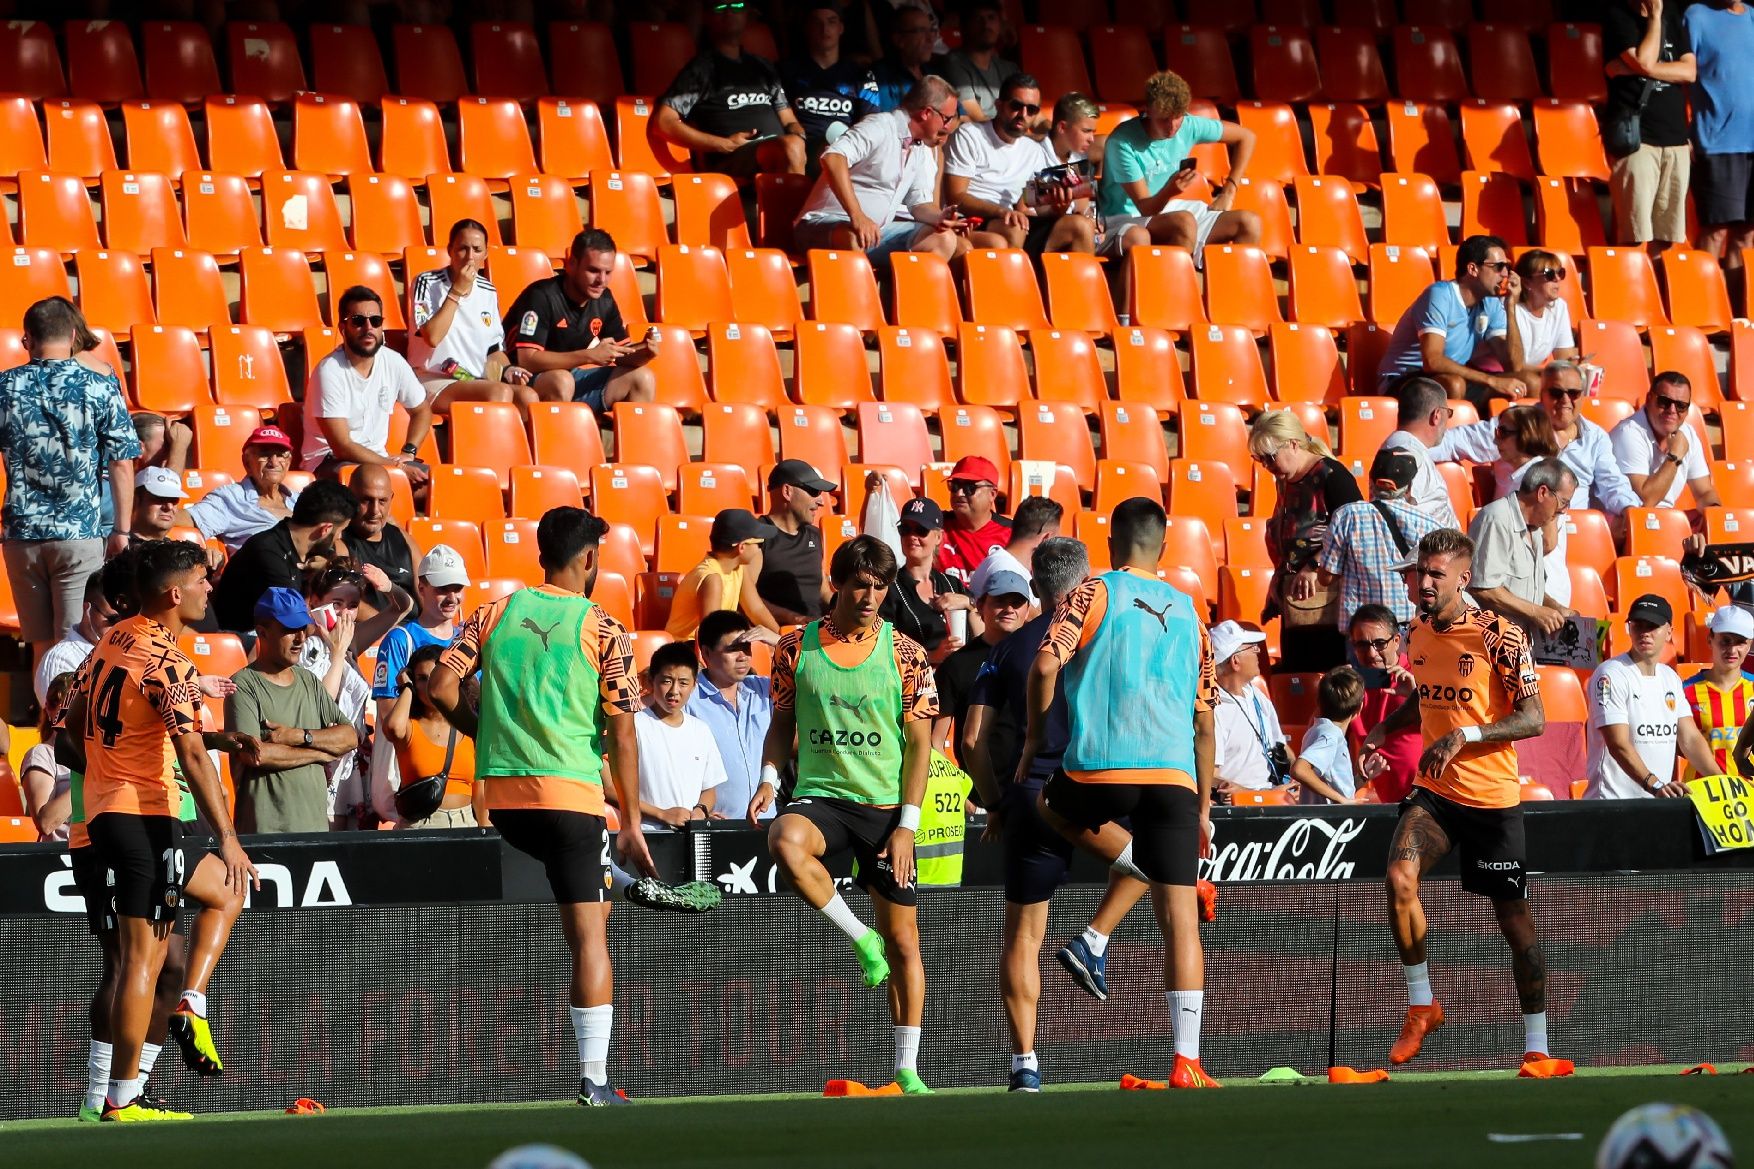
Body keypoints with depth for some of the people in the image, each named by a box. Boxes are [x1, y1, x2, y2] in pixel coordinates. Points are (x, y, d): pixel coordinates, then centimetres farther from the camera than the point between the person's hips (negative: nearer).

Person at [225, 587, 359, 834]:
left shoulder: (309, 682, 18)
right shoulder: (244, 685, -4)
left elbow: (350, 737, 11)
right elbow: (253, 754, -16)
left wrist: (299, 736, -8)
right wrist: (319, 753, -2)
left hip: (316, 823, 6)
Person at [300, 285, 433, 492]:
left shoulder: (394, 363, 1)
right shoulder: (330, 372, -17)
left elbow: (421, 410, 20)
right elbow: (342, 447, -19)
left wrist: (408, 454, 2)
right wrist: (396, 467, -20)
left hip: (377, 457, 6)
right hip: (329, 462, -6)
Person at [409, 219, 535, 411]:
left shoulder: (488, 292, 14)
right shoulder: (427, 283, -2)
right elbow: (432, 337, -17)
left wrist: (507, 370, -1)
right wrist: (457, 291, -14)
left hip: (477, 382, 6)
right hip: (433, 384, -6)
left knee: (527, 396, -23)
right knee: (500, 393, -31)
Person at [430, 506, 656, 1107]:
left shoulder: (493, 614, 8)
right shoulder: (604, 631, -1)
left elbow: (442, 686, 2)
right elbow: (622, 736, -4)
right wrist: (632, 826, 0)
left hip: (501, 793, 4)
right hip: (571, 795, -4)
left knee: (596, 883, 30)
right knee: (590, 937, -2)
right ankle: (593, 1079, -8)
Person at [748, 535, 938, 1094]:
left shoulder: (905, 654, -1)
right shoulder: (796, 648, 3)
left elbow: (919, 744, -1)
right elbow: (783, 725, 13)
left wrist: (906, 825, -9)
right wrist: (769, 776, -7)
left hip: (886, 806, 0)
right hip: (820, 794, 0)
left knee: (903, 941, 2)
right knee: (785, 841, -36)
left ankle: (907, 1069, 15)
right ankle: (860, 938, -14)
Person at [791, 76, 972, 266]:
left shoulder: (923, 152, 12)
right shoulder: (879, 127, -14)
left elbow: (920, 203, 14)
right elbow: (832, 158, -29)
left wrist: (939, 217, -12)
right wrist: (857, 216, -36)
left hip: (877, 231, 8)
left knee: (944, 239, -8)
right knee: (852, 238, -42)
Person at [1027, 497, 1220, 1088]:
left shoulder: (1094, 594, 6)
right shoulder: (1188, 613, 19)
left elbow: (1047, 663, -9)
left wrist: (1034, 737, 6)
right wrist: (1204, 808, 26)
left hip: (1099, 768, -3)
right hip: (1175, 774, 3)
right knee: (1180, 920, -2)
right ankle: (1187, 1062, -7)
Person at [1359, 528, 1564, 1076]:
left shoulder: (1499, 635, -13)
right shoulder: (1418, 632, 6)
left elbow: (1533, 719, -15)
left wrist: (1464, 735, -27)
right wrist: (1385, 728, 7)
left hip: (1492, 798, -4)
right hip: (1433, 791, 4)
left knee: (1515, 921, 3)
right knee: (1399, 877, -23)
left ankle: (1538, 1048, 16)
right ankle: (1420, 1005, -6)